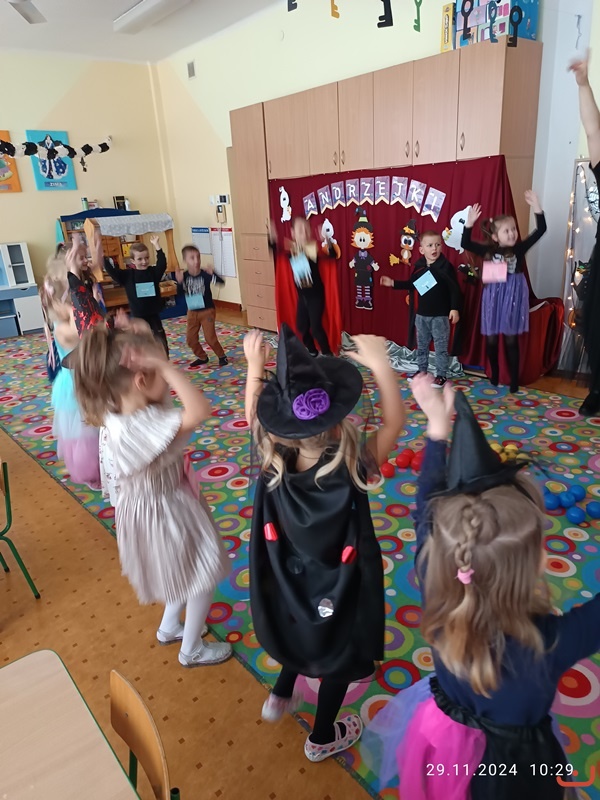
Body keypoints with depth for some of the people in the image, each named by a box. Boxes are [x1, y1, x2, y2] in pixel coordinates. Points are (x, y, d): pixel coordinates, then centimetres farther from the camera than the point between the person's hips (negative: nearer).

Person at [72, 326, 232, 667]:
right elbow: (200, 410, -48)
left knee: (186, 572, 31)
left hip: (164, 502, 9)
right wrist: (165, 365, -43)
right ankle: (192, 650, 38)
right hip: (165, 510, -9)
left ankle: (170, 627, 54)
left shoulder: (120, 412, -10)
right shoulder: (136, 427, -38)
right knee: (203, 576, 15)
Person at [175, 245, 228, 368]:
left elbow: (221, 282, -24)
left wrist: (212, 273, -41)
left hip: (207, 310, -4)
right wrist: (179, 282, -26)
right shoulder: (184, 276, -7)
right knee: (190, 338, 8)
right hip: (192, 312, 4)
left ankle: (222, 356, 18)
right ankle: (202, 357, 28)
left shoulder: (205, 274, -16)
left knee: (210, 337, -5)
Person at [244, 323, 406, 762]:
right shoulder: (350, 472, -36)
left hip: (290, 584, 4)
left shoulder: (274, 465, -27)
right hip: (339, 591, -3)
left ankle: (280, 697, 58)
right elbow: (394, 421, -27)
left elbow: (255, 417, -8)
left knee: (303, 630, 36)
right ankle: (323, 737, 49)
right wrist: (381, 365, -30)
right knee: (339, 657, 25)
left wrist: (255, 366, -5)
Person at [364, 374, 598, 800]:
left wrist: (438, 427, -12)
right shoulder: (551, 643, -40)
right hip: (507, 763, -2)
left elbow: (429, 512, -18)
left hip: (439, 734, 3)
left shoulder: (440, 598, -30)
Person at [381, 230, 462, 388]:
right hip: (422, 314, 5)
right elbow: (412, 284, 16)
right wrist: (393, 283, 11)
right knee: (421, 345, 16)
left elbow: (454, 289, -14)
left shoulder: (446, 266, -14)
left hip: (440, 315, -5)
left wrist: (455, 308, -19)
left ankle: (441, 375, 11)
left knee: (441, 347, 2)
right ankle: (422, 370, 31)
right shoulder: (419, 266, 1)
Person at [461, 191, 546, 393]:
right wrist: (469, 223, -16)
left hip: (513, 297, -1)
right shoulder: (488, 250, -1)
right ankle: (494, 374, 26)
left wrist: (536, 207, -15)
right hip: (493, 298, 1)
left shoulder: (520, 248, -1)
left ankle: (514, 380, 11)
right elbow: (465, 244, -5)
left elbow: (540, 230, -6)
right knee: (491, 339, 8)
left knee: (511, 340, 3)